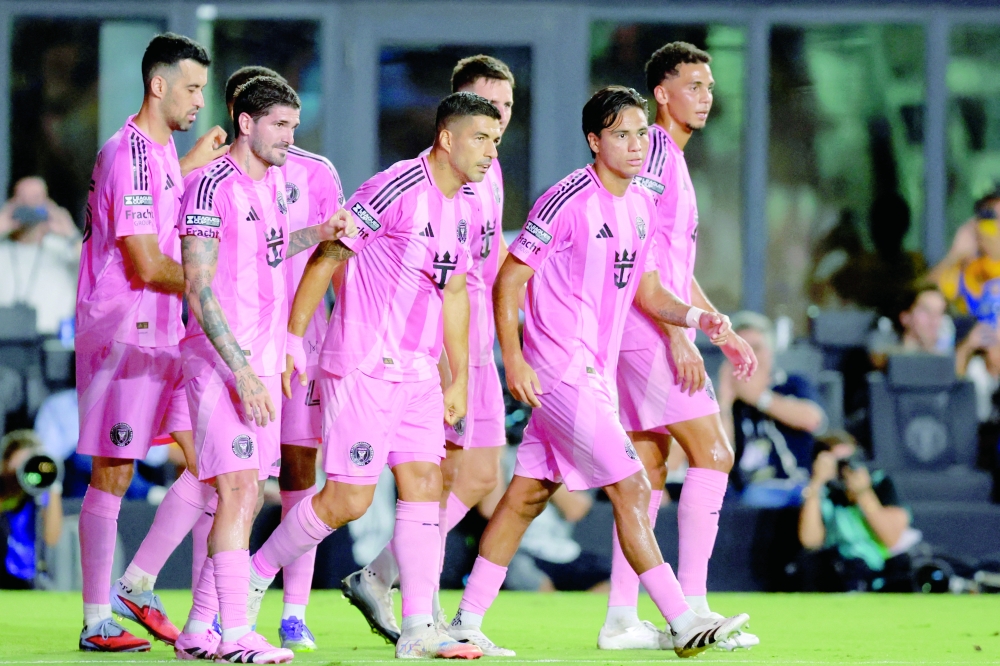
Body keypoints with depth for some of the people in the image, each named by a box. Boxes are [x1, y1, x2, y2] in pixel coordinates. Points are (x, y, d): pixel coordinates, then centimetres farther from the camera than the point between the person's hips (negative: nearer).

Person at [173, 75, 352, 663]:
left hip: (262, 362, 9)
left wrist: (318, 236, 17)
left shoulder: (275, 179, 13)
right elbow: (199, 289, -18)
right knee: (238, 491, -13)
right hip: (221, 360, -9)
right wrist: (241, 372, -22)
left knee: (248, 498, 8)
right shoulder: (214, 188, -13)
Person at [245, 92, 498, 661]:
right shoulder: (396, 190, -15)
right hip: (362, 367, -8)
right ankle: (256, 575, 14)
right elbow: (326, 259, -11)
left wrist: (459, 378, 20)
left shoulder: (466, 205, 10)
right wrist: (291, 342, -10)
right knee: (350, 498, -7)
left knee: (424, 483, -1)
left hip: (419, 372, 8)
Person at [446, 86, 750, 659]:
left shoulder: (642, 206, 11)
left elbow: (646, 290, 19)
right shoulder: (568, 201, -14)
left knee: (529, 494, 11)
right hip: (561, 373, -8)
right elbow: (509, 280, -10)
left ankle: (467, 622, 17)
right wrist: (514, 362, -16)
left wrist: (695, 318, 0)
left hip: (595, 374, 8)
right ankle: (684, 623, -10)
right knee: (631, 490, -10)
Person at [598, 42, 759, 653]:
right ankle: (692, 608, -11)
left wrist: (724, 332, 23)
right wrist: (679, 334, -21)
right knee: (713, 453, -10)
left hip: (658, 337, 10)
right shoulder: (650, 153, -10)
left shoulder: (674, 161, 20)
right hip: (648, 333, -10)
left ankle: (622, 619, 8)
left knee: (651, 469, 8)